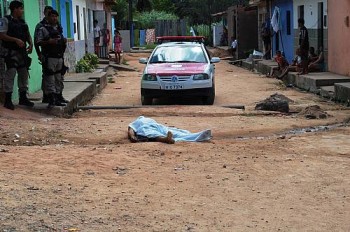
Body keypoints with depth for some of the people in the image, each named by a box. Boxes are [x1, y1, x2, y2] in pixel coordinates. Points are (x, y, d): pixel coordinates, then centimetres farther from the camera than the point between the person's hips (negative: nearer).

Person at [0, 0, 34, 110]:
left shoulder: (23, 22, 17)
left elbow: (28, 35, 21)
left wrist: (30, 44, 2)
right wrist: (16, 40, -21)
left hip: (23, 52, 7)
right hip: (12, 52, -7)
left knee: (24, 74, 10)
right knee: (10, 74, -10)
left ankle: (23, 98, 20)